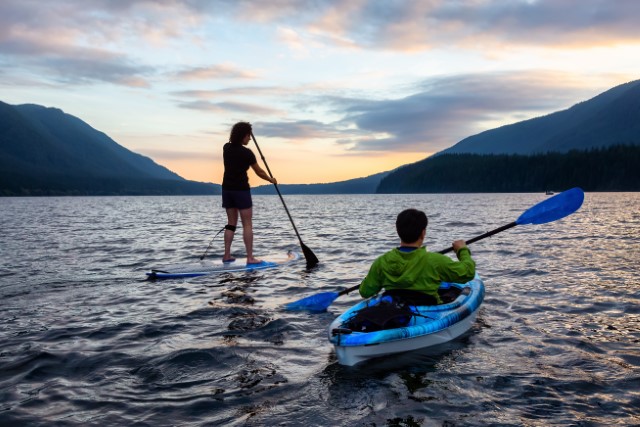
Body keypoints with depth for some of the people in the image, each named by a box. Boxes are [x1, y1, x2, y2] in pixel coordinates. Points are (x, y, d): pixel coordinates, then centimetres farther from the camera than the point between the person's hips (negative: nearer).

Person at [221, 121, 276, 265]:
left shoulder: (226, 148, 4)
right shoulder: (247, 153, -14)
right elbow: (259, 172, -5)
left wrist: (240, 129, 35)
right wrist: (271, 180, 11)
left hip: (227, 189, 7)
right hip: (241, 190, -7)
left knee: (231, 223, 13)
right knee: (247, 224, -2)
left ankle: (227, 255, 12)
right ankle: (250, 258, -3)